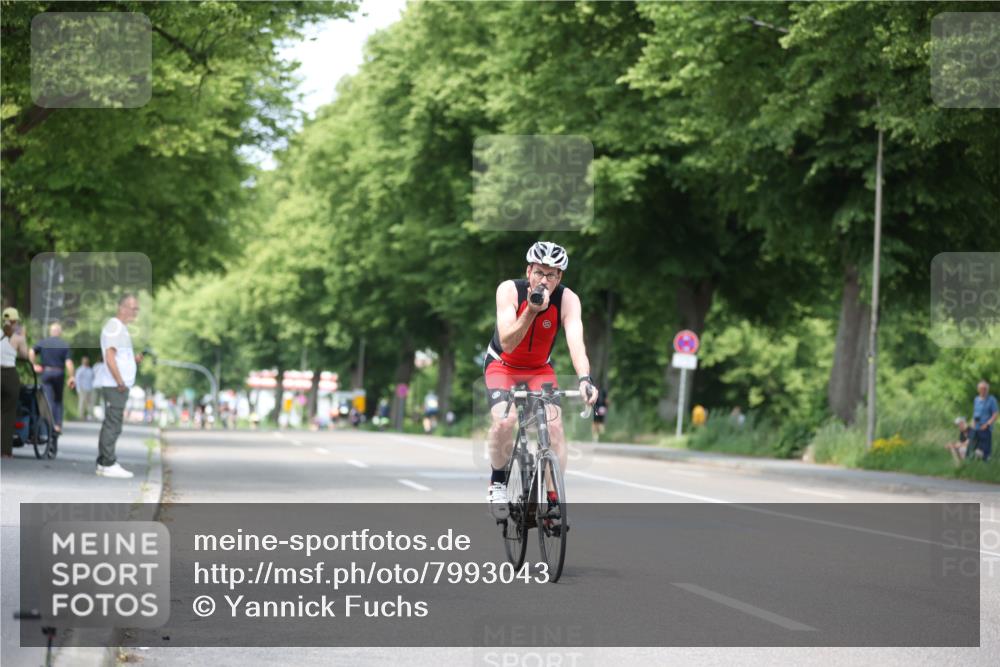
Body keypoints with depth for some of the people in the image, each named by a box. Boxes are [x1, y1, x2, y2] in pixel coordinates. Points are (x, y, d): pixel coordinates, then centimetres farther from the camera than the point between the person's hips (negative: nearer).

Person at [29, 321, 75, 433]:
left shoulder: (42, 342, 3)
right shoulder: (65, 345, -1)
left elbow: (31, 352, -11)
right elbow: (68, 362, -9)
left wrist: (34, 365, -1)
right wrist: (71, 377, -6)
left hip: (46, 372, 0)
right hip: (59, 373, 0)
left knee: (49, 399, -1)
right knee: (58, 400, 14)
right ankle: (58, 425, 7)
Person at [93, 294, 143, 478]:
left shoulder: (121, 328, 20)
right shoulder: (114, 327, -11)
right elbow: (110, 358, -18)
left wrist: (135, 359, 9)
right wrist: (120, 382, -20)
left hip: (119, 385, 11)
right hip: (114, 385, -11)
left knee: (111, 424, 12)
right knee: (113, 424, -11)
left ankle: (103, 463, 16)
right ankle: (108, 465, -12)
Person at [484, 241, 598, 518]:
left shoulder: (567, 299, -23)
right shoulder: (509, 290, -26)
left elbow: (576, 342, -36)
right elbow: (507, 343, -33)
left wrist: (584, 379, -54)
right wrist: (531, 310, -48)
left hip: (540, 369, 2)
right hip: (502, 365, -2)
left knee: (554, 425, -20)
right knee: (504, 421, -28)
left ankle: (553, 497, -7)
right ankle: (498, 482, -4)